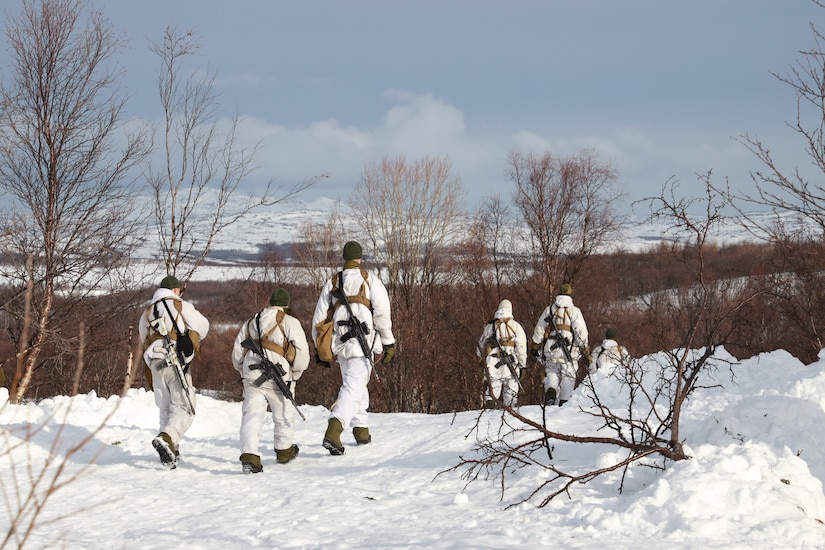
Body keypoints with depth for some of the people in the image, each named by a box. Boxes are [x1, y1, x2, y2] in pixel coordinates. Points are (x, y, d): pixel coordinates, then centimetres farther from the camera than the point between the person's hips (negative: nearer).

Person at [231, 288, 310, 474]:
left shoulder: (251, 323, 16)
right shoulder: (290, 323, 1)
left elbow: (237, 354, 18)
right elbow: (301, 353, -7)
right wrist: (295, 372, 10)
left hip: (251, 377, 3)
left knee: (252, 416, -1)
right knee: (284, 415, 17)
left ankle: (249, 455, -18)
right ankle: (284, 451, 34)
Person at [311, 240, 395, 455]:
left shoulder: (332, 283, 12)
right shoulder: (369, 279, 1)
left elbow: (319, 319, 13)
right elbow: (382, 313, -6)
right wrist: (388, 343, 0)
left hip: (340, 344, 5)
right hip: (362, 343, -5)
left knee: (355, 384, 25)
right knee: (353, 388, -12)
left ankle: (361, 429, 28)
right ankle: (333, 431, -30)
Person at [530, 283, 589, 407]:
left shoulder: (549, 309, 10)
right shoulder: (574, 310, 0)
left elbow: (539, 329, 11)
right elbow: (581, 331, -6)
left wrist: (535, 346, 19)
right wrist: (584, 348, 3)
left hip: (550, 349, 2)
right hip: (568, 350, -2)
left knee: (552, 374, 9)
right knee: (568, 377, 5)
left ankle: (550, 393, -17)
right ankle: (564, 402, 0)